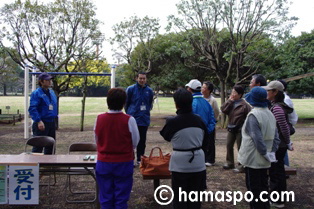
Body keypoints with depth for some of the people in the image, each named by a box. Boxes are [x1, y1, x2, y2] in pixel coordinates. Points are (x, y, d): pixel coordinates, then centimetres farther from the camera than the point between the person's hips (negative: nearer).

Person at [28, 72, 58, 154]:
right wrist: (39, 121, -25)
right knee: (38, 146, -5)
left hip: (51, 123, 8)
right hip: (41, 123, -8)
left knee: (51, 145, 15)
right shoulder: (36, 93, -11)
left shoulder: (52, 92, 13)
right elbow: (32, 108, -18)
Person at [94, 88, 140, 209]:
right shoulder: (129, 120, -16)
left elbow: (97, 140, 4)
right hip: (124, 163, -2)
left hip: (103, 163, 2)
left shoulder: (99, 119, -8)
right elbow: (135, 142, -6)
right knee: (121, 198, 10)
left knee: (105, 198, 14)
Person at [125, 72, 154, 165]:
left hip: (144, 120, 3)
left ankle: (140, 159, 20)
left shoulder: (149, 91, 5)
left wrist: (146, 111, 10)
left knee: (142, 140, 9)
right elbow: (126, 103, 4)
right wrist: (129, 113, 9)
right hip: (132, 119, -3)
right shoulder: (131, 89, -4)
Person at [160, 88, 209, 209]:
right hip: (198, 163, 4)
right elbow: (205, 142, 7)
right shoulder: (199, 120, -4)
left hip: (180, 164, -3)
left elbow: (166, 137, 5)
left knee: (180, 198, 10)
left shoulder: (172, 122, -16)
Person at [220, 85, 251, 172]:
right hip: (231, 128, 6)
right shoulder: (230, 103, 5)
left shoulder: (244, 105, -12)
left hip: (240, 129, -6)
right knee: (229, 145, 14)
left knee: (240, 147, 0)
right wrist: (229, 100, -11)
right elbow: (223, 109, -9)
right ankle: (230, 162, 29)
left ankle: (242, 166, 10)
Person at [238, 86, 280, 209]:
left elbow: (257, 139, -24)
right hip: (264, 161, 8)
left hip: (253, 159, -8)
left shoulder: (253, 115, -20)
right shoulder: (270, 114, 6)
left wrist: (265, 153, -13)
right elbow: (275, 137, 8)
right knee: (263, 186, 18)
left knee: (254, 189, 3)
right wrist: (272, 152, 6)